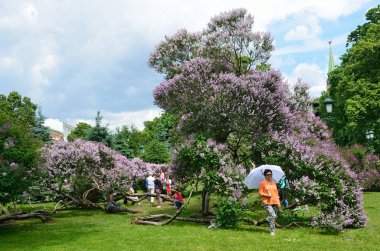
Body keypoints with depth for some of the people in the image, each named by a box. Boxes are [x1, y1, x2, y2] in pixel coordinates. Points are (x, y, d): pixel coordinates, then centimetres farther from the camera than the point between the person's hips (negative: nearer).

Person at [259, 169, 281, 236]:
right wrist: (267, 195, -17)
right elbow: (260, 193, -2)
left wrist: (278, 202, 13)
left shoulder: (274, 183, 15)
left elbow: (276, 193, 19)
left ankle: (272, 230, 22)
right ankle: (272, 231, -9)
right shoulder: (263, 183, -1)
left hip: (274, 202, 6)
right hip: (267, 202, -6)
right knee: (273, 215, -18)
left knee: (273, 216, 8)